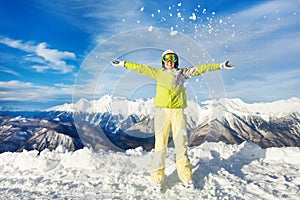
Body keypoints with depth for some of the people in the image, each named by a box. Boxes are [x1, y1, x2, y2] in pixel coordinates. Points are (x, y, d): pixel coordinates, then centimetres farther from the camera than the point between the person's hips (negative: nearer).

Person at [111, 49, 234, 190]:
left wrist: (220, 66, 19)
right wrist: (123, 64, 17)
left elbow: (201, 68, 18)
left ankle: (185, 176, 13)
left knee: (181, 143, 2)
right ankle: (157, 178, 8)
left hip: (178, 112, 1)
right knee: (160, 144, -1)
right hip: (162, 111, -1)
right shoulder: (158, 73, 15)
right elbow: (140, 67, 16)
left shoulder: (183, 73, 17)